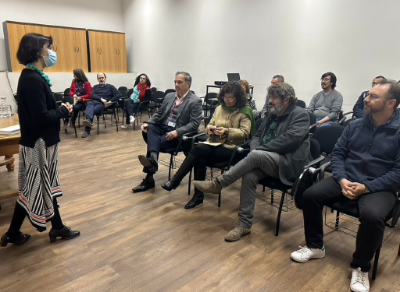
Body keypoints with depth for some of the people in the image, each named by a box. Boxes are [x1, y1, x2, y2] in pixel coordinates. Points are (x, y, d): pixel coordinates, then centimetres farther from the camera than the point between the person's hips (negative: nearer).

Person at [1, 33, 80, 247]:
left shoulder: (32, 77, 10)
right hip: (39, 142, -10)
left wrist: (60, 109, -1)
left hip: (41, 141, 10)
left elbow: (40, 111, 10)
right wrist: (64, 111, -12)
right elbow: (41, 117, -25)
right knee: (34, 189, 5)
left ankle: (57, 228, 28)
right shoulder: (33, 80, -20)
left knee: (47, 186, 15)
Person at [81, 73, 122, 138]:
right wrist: (101, 99, -9)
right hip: (94, 101, 3)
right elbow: (92, 95, 10)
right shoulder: (95, 87, 30)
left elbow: (119, 94, 5)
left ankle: (87, 130, -52)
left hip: (103, 104, -3)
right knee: (89, 104, -36)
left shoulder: (110, 87, 20)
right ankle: (89, 120, -62)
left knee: (93, 110, -35)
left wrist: (110, 101, -6)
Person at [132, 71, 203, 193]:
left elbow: (194, 124, -14)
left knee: (157, 142, -30)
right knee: (148, 128, -27)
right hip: (162, 128, 6)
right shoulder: (169, 96, 15)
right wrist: (148, 123, -3)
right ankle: (152, 158, -41)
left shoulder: (195, 101, -5)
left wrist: (177, 132, -28)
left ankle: (149, 178, -29)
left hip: (178, 135, -5)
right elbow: (159, 114, 18)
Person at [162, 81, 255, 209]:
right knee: (200, 158, -30)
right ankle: (198, 195, -19)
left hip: (231, 147, -5)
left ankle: (175, 181, -20)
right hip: (215, 143, 5)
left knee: (198, 149, -28)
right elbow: (210, 124, 19)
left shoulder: (245, 111, 1)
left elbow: (245, 132, -7)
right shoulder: (220, 108, 17)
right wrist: (209, 128, -6)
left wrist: (227, 131, -21)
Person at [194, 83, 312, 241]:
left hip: (289, 164, -6)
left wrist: (259, 150, -17)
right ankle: (244, 225, -15)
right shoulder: (271, 114, 17)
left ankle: (218, 183, -20)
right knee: (249, 176, -25)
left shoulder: (300, 115, -3)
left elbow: (289, 139, -18)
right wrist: (255, 149, -8)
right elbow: (257, 137, 16)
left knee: (256, 156, -32)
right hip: (267, 162, 6)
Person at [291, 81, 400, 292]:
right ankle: (315, 246, 6)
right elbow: (337, 153, 6)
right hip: (347, 181, 4)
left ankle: (361, 267, -7)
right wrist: (342, 179, -11)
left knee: (372, 216, -34)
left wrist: (367, 187, -21)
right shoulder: (355, 125, 6)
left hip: (379, 188, -4)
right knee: (310, 195, -15)